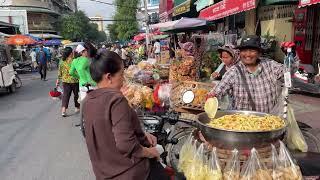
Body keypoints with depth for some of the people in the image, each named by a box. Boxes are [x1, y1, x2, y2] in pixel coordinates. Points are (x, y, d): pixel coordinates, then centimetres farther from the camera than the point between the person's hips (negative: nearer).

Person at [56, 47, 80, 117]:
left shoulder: (62, 62, 0)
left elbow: (59, 73, 5)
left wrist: (58, 81, 15)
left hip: (65, 81, 4)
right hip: (75, 81, -3)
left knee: (65, 95, 5)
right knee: (76, 94, 14)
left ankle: (63, 110, -5)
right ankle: (77, 107, 29)